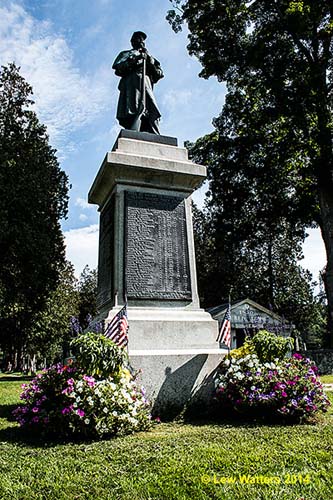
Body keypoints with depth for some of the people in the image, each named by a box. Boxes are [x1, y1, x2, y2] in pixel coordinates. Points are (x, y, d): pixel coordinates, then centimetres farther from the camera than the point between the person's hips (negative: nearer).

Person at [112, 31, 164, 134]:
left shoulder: (148, 56, 36)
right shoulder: (126, 54, 27)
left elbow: (159, 74, 21)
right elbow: (118, 69, 7)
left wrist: (149, 60, 8)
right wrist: (134, 60, -2)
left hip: (146, 86, 3)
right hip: (131, 86, -3)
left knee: (152, 115, -16)